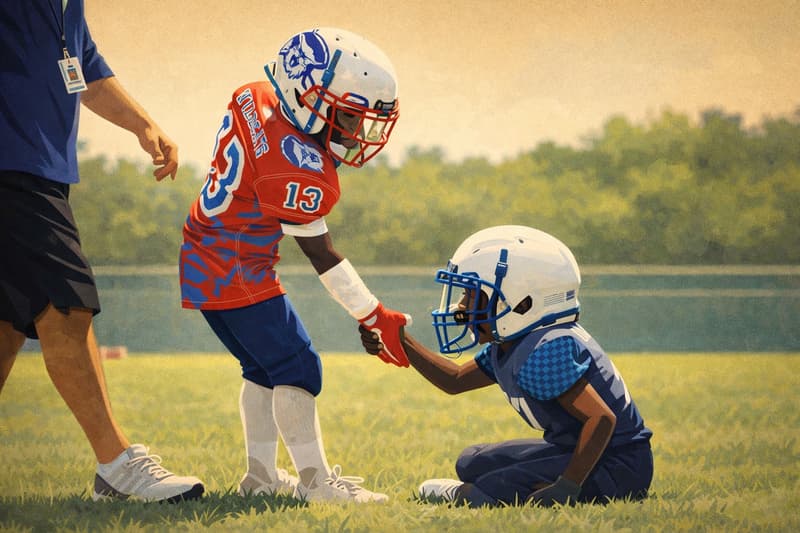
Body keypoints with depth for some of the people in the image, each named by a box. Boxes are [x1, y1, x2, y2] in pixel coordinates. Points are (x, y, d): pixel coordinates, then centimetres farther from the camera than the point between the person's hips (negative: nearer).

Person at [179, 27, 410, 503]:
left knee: (264, 368, 17)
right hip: (239, 274, -10)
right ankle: (315, 480, -5)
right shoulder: (299, 170, -25)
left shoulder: (253, 99, -2)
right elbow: (322, 256, -16)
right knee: (297, 369, -6)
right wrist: (375, 318, -10)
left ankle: (261, 474, 22)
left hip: (204, 263, 10)